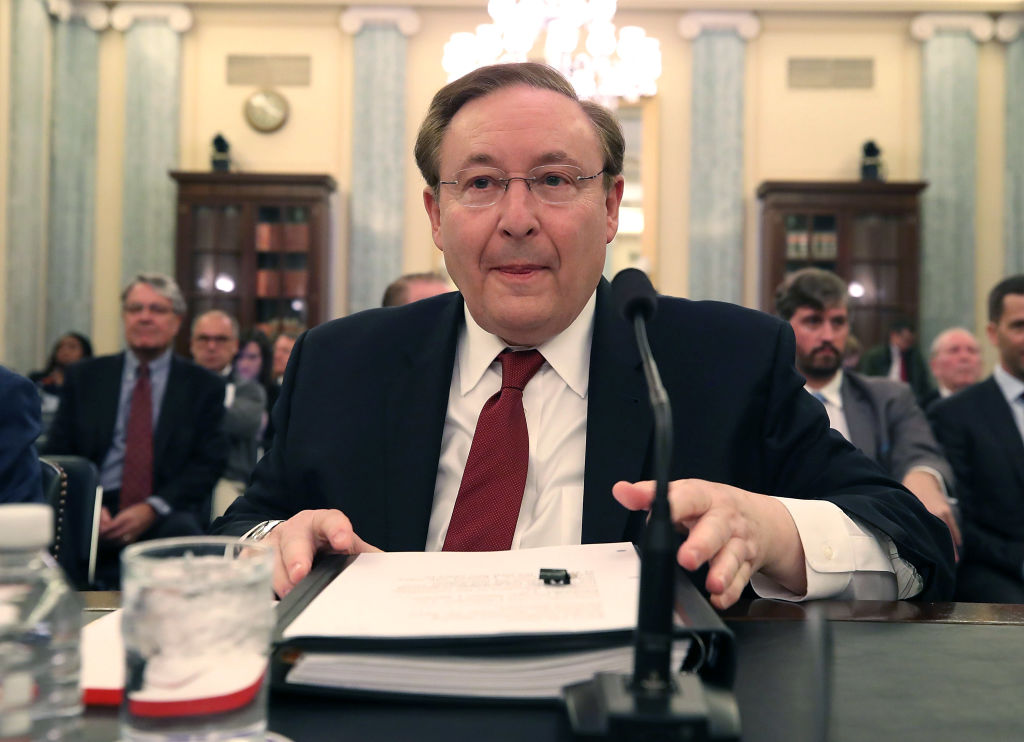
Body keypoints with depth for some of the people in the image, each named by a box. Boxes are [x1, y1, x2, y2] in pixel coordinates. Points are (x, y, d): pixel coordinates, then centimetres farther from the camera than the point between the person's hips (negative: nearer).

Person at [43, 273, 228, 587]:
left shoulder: (204, 386, 10)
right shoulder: (84, 377, 16)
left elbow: (209, 462, 2)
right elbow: (57, 452, 11)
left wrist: (152, 508, -14)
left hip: (166, 515, -1)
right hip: (95, 512, 1)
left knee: (181, 530, -36)